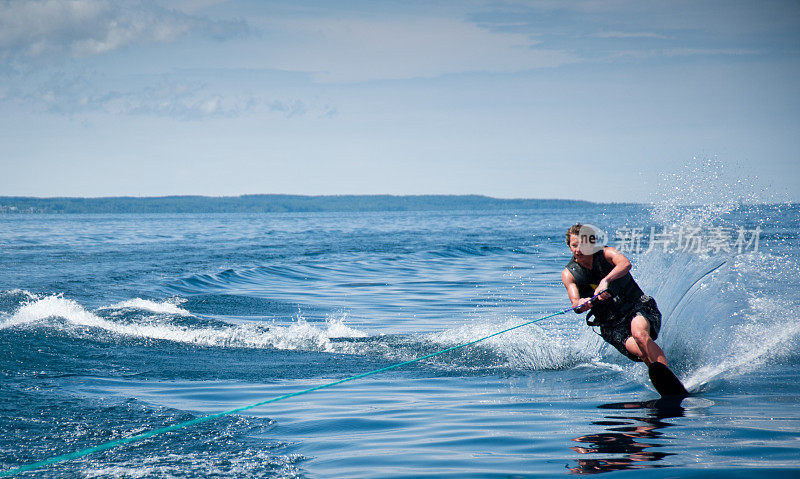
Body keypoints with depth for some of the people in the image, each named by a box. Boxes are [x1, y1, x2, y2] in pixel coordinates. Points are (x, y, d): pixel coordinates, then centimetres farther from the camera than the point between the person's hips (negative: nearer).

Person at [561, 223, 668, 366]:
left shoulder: (606, 253, -7)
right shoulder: (568, 274, 0)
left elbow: (625, 263, -30)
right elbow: (576, 304, -14)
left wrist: (605, 281, -47)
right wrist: (582, 304, -40)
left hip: (638, 307, -2)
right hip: (611, 325, 2)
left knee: (639, 334, -35)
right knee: (640, 351, -27)